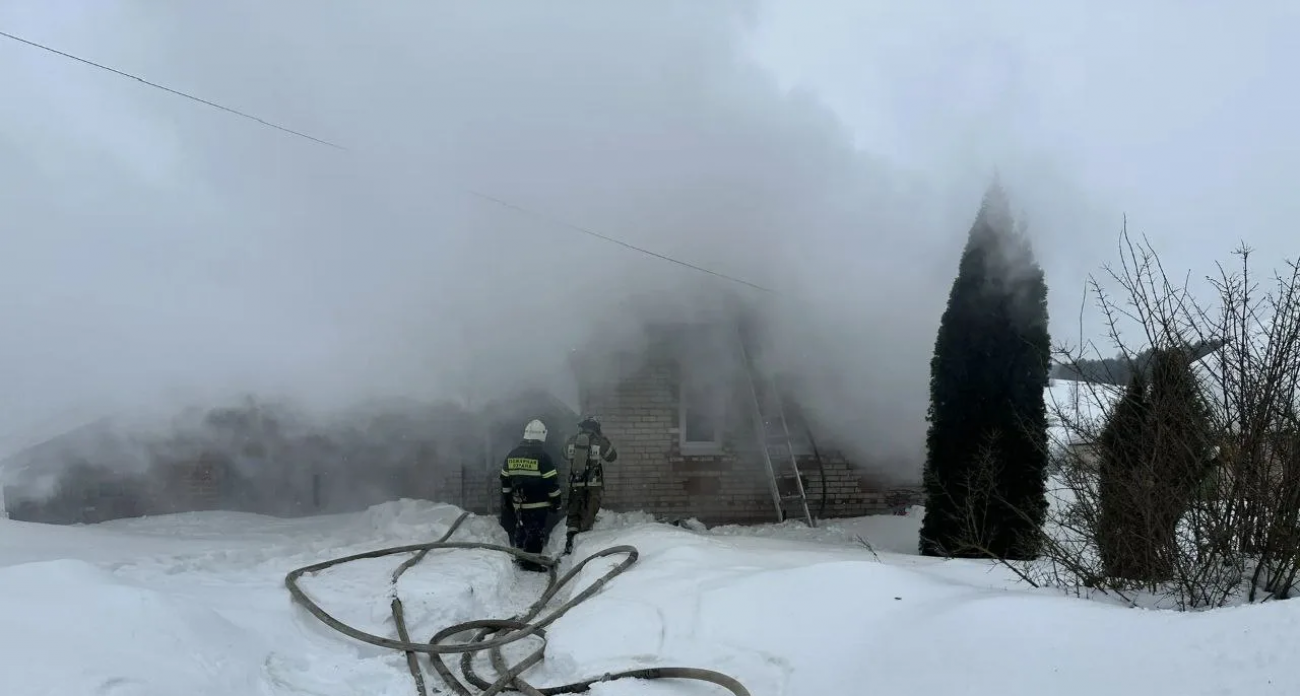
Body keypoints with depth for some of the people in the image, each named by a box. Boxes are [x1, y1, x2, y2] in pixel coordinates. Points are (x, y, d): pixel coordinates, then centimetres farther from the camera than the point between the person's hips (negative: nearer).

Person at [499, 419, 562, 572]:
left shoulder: (512, 455, 6)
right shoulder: (542, 456, -13)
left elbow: (505, 480, 13)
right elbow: (552, 482, -12)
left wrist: (508, 500, 22)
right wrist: (556, 503, -3)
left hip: (518, 504, 6)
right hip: (537, 505, -6)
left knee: (520, 531, 18)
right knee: (536, 534, 0)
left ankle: (520, 559, 27)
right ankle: (531, 563, 1)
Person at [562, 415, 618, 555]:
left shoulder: (570, 442, 3)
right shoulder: (600, 442, -6)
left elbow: (566, 455, 22)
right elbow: (612, 457, 8)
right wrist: (606, 442, 19)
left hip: (574, 485, 3)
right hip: (593, 485, -3)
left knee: (573, 513, 12)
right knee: (588, 516, 7)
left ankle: (570, 541, 2)